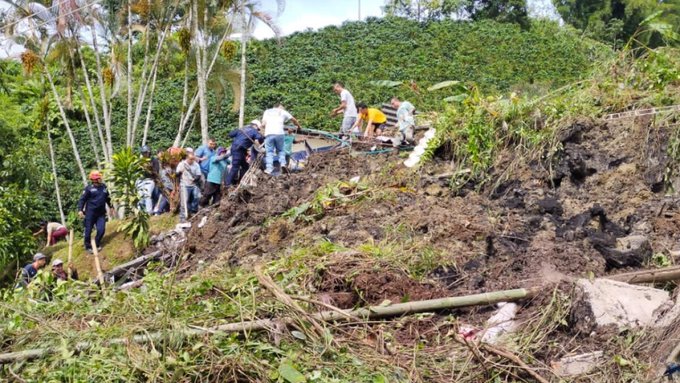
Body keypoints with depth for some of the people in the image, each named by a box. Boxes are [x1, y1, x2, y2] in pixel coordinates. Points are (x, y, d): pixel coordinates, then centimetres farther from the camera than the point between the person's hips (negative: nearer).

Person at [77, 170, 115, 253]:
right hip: (90, 213, -4)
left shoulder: (104, 187, 9)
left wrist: (111, 207, 24)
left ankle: (97, 244, 20)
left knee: (101, 230, -3)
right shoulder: (89, 188, -7)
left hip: (101, 213, 4)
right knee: (88, 230, 3)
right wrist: (80, 210, -17)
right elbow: (82, 199, -7)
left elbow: (108, 198, 22)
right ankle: (88, 246, 20)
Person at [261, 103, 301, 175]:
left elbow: (263, 124, 13)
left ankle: (269, 169, -8)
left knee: (269, 152, 3)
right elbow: (294, 120, 27)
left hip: (268, 134, 1)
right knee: (280, 150, 15)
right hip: (279, 133, -1)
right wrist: (298, 126, 45)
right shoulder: (282, 111, 21)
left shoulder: (267, 111, 25)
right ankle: (283, 163, -5)